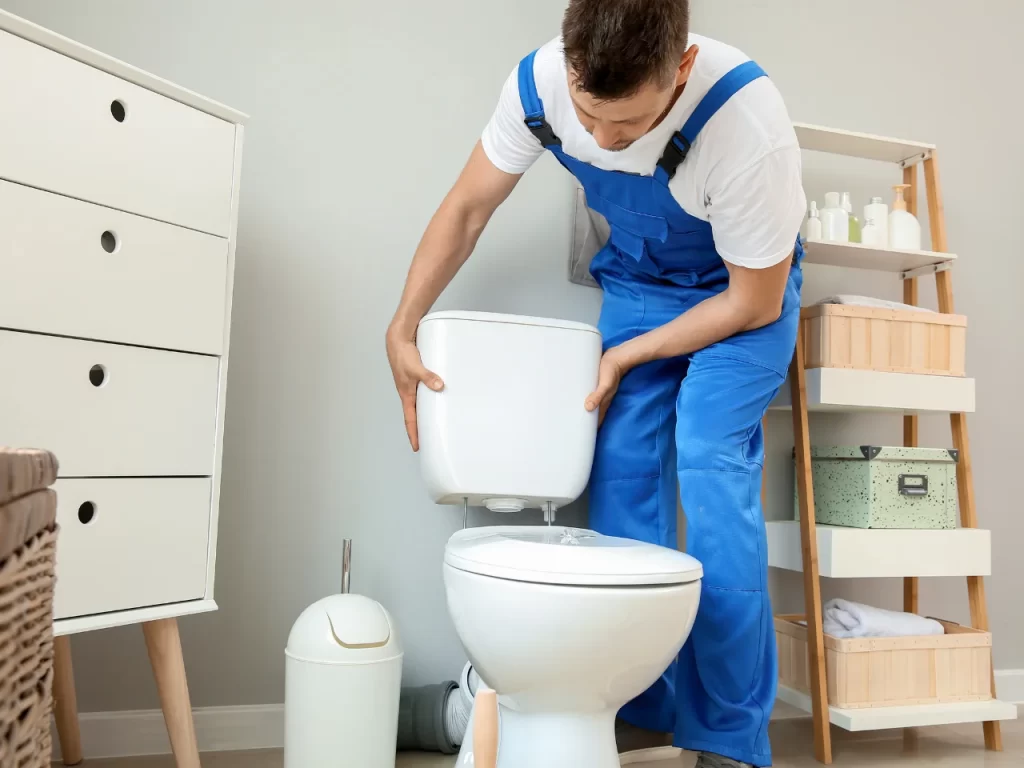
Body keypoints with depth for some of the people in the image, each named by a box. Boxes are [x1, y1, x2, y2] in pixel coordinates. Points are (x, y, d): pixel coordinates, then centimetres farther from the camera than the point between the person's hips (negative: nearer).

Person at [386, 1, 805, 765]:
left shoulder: (749, 126, -35)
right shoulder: (541, 81, -23)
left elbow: (756, 301, -21)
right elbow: (465, 210, -9)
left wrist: (626, 356, -17)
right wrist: (403, 328, -13)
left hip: (740, 290, -3)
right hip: (635, 280, 4)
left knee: (712, 467, -20)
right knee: (622, 472, -6)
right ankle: (640, 704, 8)